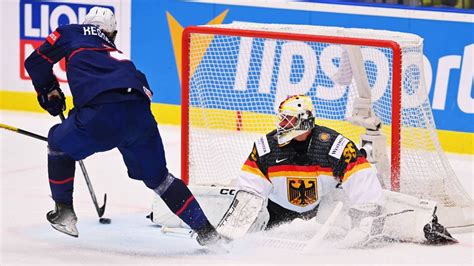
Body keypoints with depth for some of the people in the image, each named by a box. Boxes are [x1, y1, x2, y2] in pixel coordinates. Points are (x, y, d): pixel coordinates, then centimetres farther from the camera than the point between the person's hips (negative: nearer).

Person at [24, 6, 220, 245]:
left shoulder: (72, 34, 23)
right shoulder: (115, 52, 38)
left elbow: (36, 62, 18)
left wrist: (49, 92, 35)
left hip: (103, 113, -5)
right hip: (140, 114, 5)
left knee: (59, 143, 25)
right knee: (157, 177, 22)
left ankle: (64, 213, 25)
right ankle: (204, 228, 16)